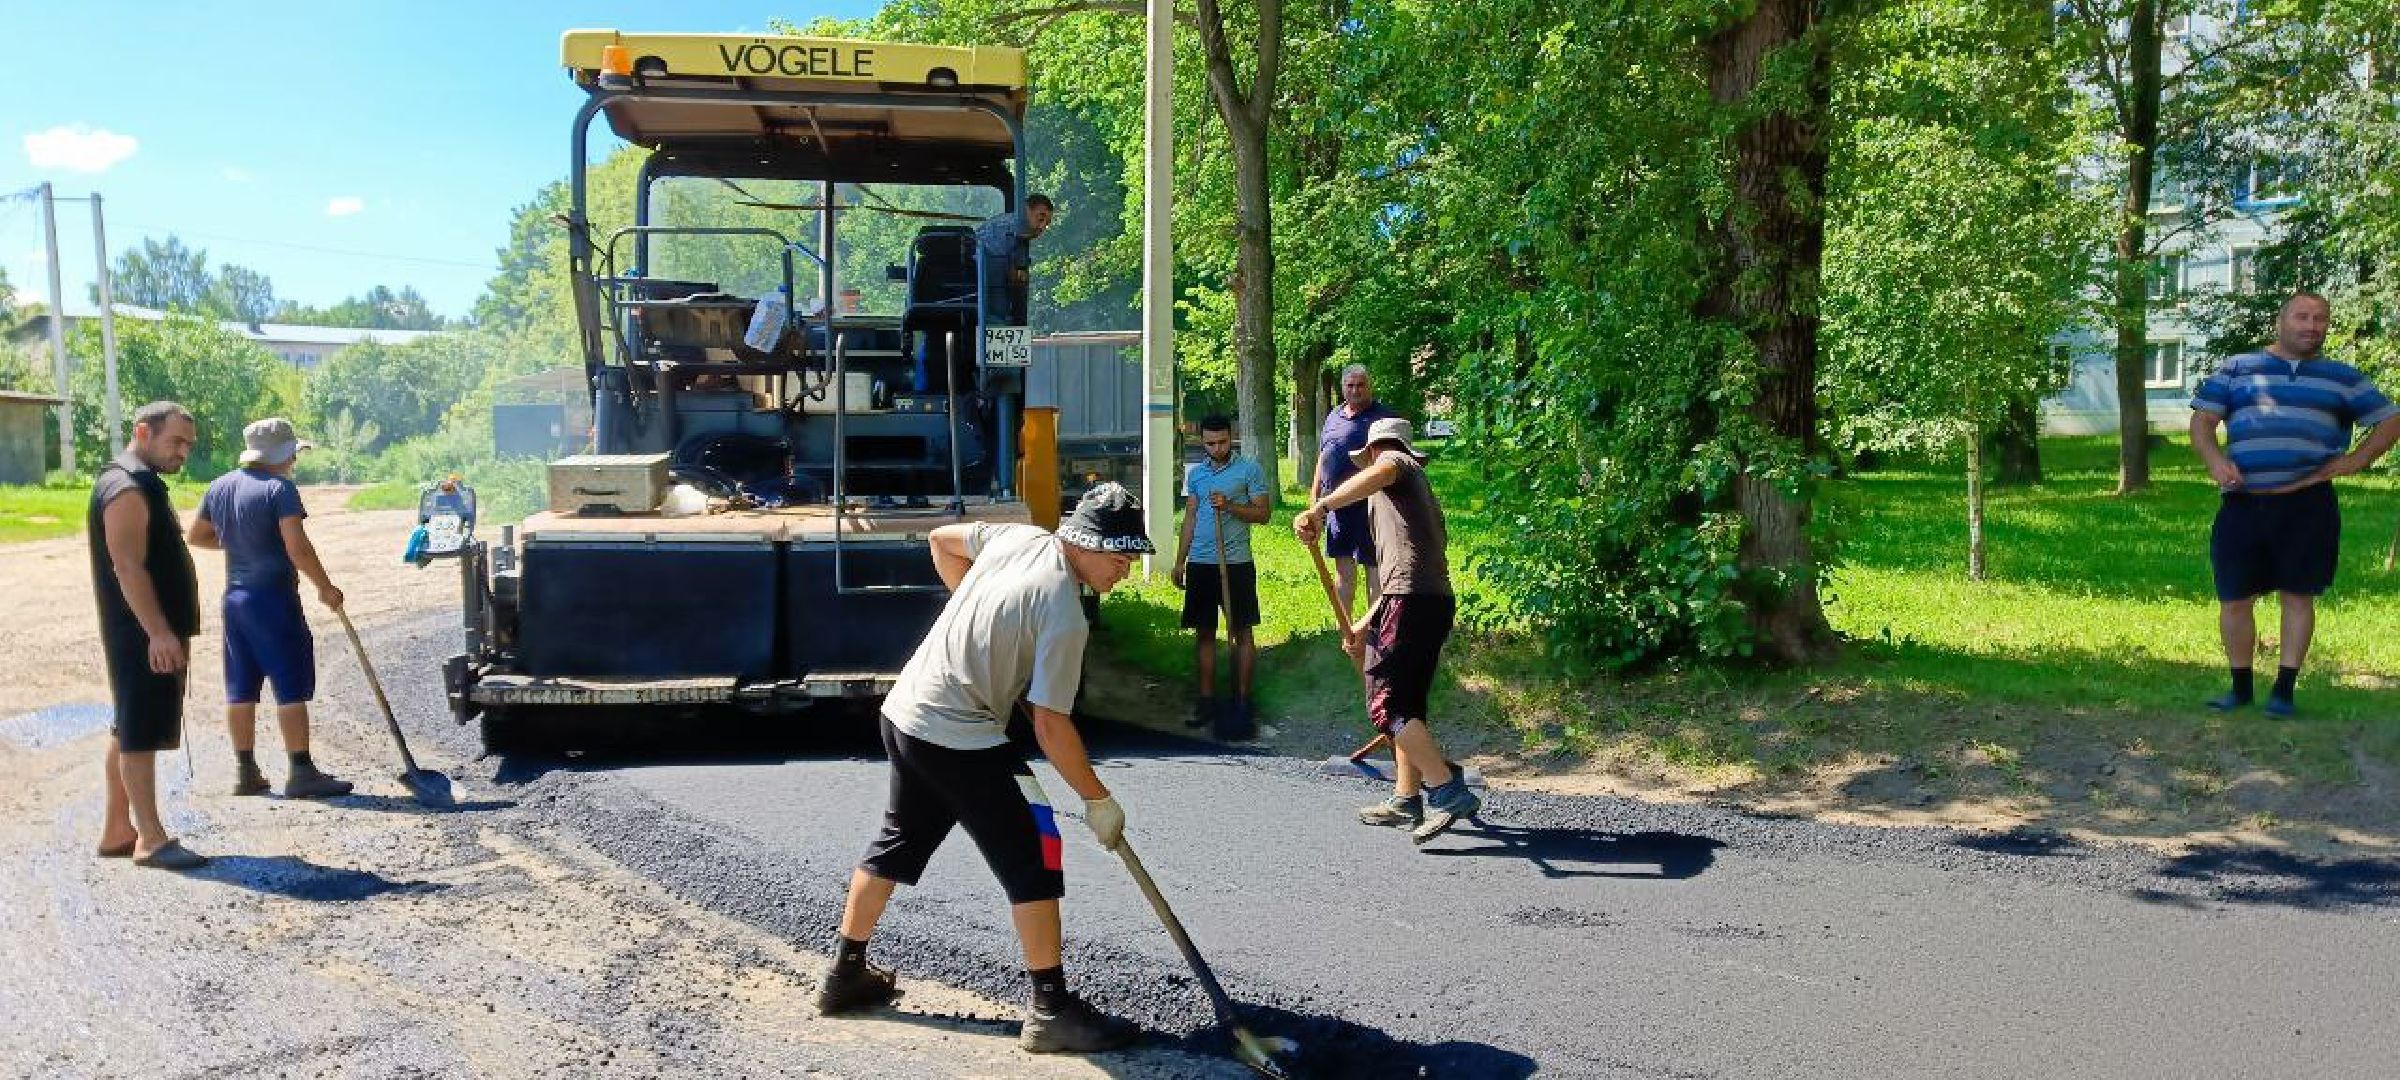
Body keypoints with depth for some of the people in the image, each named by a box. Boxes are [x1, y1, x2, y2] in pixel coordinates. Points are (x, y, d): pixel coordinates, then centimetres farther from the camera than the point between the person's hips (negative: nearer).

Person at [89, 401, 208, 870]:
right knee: (141, 732, -7)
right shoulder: (126, 488, -15)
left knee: (128, 730, 13)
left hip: (156, 631, 11)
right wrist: (159, 633, -27)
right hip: (146, 634, -11)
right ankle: (151, 839, -5)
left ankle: (116, 830, 20)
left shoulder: (143, 484, 18)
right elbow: (128, 567, -23)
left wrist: (172, 631, 24)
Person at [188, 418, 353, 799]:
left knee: (241, 689, 11)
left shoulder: (220, 486, 10)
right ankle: (301, 773, -6)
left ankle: (246, 772, 16)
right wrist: (325, 587, -12)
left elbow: (197, 535, 21)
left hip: (235, 597, 8)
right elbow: (297, 547, -21)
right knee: (291, 687, -5)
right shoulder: (279, 488, -14)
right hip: (274, 597, -8)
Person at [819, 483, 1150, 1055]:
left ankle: (846, 974, 37)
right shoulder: (1064, 617, -22)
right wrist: (1097, 799, -8)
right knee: (1034, 855, -2)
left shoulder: (1020, 536, 1)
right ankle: (1051, 1009, 2)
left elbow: (943, 539, 18)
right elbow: (1051, 728, -20)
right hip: (960, 739, -9)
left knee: (897, 842, 23)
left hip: (903, 712, 9)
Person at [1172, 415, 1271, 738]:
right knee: (1204, 632, 6)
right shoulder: (1195, 473, 12)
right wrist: (1179, 561, 11)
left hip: (1237, 564, -4)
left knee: (1241, 632, 1)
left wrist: (1229, 506, -18)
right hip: (1200, 564, 4)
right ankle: (1207, 700, 12)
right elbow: (1190, 518, 15)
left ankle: (1242, 700, 7)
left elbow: (1263, 514, -4)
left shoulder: (1249, 469, -1)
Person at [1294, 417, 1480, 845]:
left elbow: (1381, 473, -22)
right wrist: (1363, 626, 31)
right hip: (1436, 600, 9)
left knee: (1387, 705, -11)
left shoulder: (1394, 461, 7)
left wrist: (1320, 507, -33)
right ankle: (1407, 798, 22)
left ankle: (1448, 790, -17)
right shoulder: (1418, 487, 32)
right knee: (1407, 704, 17)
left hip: (1410, 601, -9)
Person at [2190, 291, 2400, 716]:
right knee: (2234, 599, 2)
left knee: (2298, 596, 4)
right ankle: (2240, 687, 18)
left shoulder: (2341, 377, 12)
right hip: (2242, 505, 0)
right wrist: (2215, 460, -14)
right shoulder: (2237, 369, 10)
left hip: (2307, 505, 0)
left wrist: (2356, 460, -1)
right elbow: (2202, 420, 5)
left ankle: (2284, 690, 14)